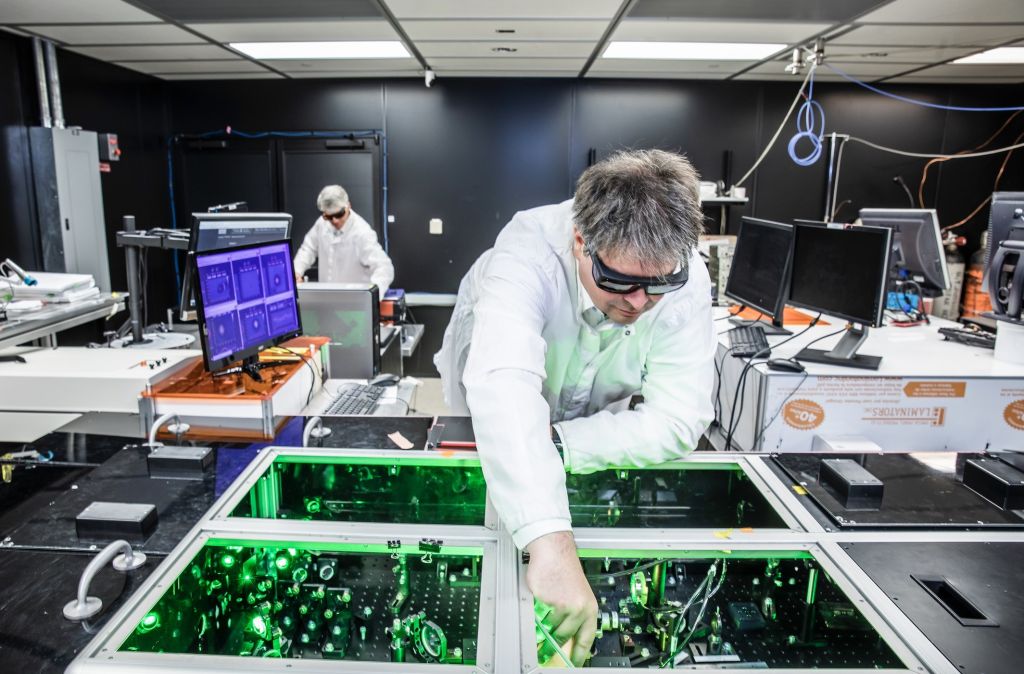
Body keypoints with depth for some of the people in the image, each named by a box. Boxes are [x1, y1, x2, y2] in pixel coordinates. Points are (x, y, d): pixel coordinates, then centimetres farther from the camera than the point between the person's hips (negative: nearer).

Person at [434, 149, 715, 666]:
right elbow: (501, 386, -55)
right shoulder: (529, 251, -40)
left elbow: (679, 420, -31)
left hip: (590, 431, 3)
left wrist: (558, 444, -41)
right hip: (492, 434, -2)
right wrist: (551, 543, -65)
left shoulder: (685, 280, -29)